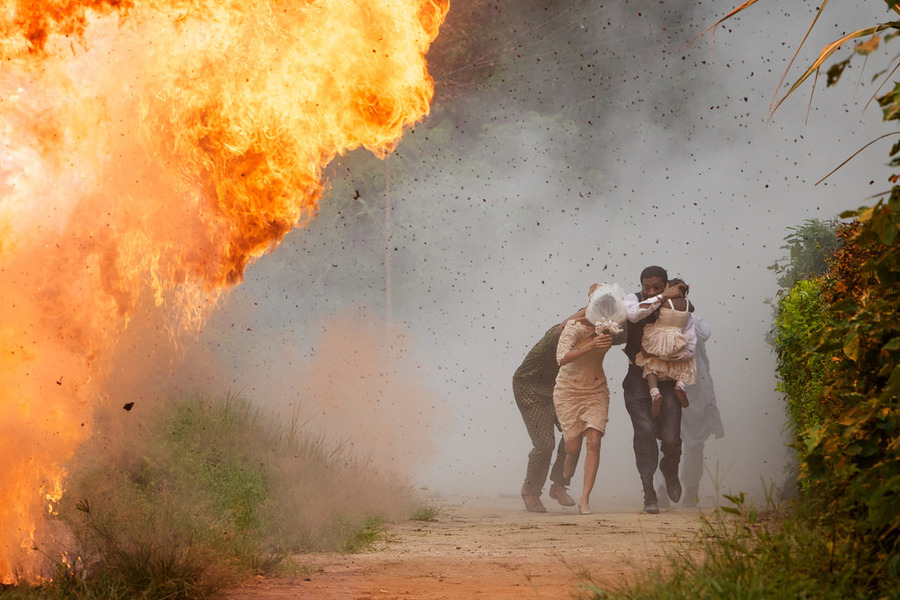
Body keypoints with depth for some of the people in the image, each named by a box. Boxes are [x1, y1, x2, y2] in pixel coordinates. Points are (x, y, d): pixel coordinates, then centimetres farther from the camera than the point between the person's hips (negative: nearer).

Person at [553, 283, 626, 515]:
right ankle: (568, 469, 34)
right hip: (569, 390, -2)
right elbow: (562, 358, -33)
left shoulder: (612, 327, -9)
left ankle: (585, 499, -11)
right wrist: (591, 346, -42)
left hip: (597, 390, 2)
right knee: (573, 445, -3)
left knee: (593, 441, -13)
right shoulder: (575, 327, -21)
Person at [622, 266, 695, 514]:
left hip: (668, 379, 0)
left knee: (671, 438, -7)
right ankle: (649, 494, -8)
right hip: (638, 379, 0)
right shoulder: (633, 299, 2)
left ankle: (670, 470, 29)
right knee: (644, 432, -14)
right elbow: (633, 313, -24)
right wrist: (662, 298, -16)